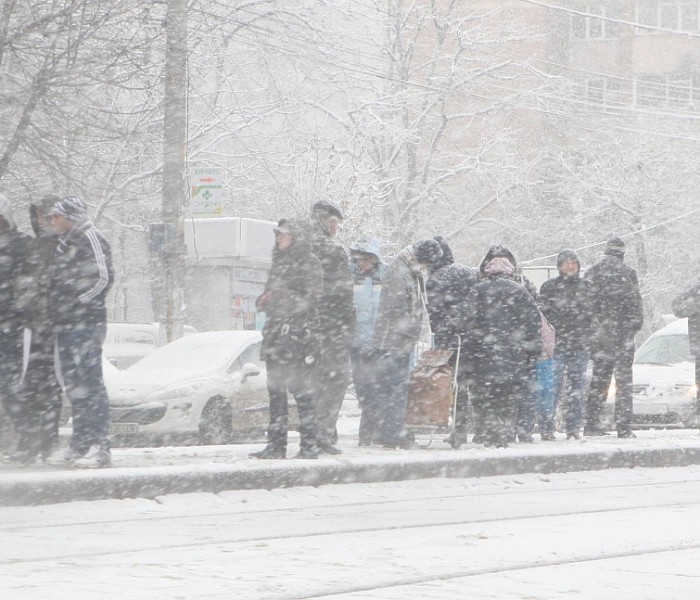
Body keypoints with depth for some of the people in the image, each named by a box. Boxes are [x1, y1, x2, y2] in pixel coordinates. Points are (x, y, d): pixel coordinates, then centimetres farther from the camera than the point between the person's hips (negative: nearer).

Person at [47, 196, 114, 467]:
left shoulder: (90, 239, -7)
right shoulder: (64, 244, 20)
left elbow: (103, 278, -16)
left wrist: (79, 302, -12)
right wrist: (57, 312, 13)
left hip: (85, 323, -10)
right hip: (65, 325, 10)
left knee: (89, 382, -12)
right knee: (73, 384, 12)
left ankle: (100, 446, -14)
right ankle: (81, 443, 19)